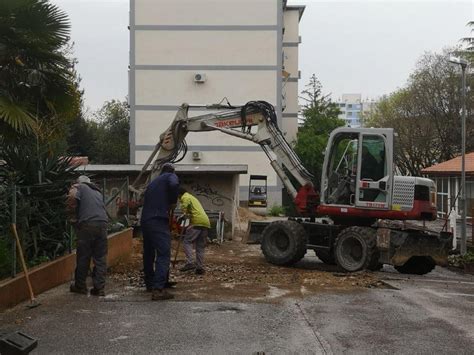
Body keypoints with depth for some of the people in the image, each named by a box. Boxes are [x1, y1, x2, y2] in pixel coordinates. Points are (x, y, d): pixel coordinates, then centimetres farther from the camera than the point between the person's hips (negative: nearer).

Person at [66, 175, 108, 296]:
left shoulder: (77, 187, 13)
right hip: (102, 223, 5)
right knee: (100, 258, 8)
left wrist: (74, 219, 2)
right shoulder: (97, 191, 30)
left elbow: (72, 199, -8)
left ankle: (80, 286, 17)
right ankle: (99, 287, 8)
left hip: (87, 224, -4)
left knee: (83, 257, 7)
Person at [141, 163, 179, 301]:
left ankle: (150, 284, 32)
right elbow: (174, 185, -18)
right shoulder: (171, 176, 7)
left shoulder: (152, 182, 27)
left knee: (148, 253, 19)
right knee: (163, 254, -11)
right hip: (159, 221, -8)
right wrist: (173, 202, -3)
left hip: (145, 220, 8)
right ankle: (158, 289, -21)